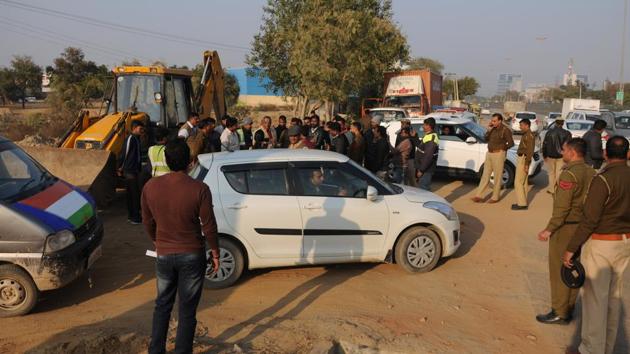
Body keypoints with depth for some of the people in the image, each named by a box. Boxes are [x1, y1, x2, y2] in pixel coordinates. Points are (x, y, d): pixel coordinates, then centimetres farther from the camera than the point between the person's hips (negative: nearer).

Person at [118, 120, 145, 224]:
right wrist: (120, 168, -10)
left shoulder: (136, 139, 13)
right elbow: (124, 153, -15)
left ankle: (131, 216, 22)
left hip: (135, 171, 9)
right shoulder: (130, 138, -15)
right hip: (130, 171, -9)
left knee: (131, 194, 14)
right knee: (135, 193, -6)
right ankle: (135, 217, -1)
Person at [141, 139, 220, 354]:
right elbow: (209, 226, -12)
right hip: (192, 256, -3)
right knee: (187, 310, 10)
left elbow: (148, 222, 4)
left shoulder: (151, 187, -8)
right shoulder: (199, 189, -18)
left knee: (162, 305, 21)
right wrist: (215, 253, 2)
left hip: (164, 255, 3)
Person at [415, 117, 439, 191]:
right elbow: (421, 146, 22)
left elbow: (428, 157, -27)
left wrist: (421, 170, -24)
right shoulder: (429, 136, 11)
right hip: (425, 169, 11)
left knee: (424, 189, -5)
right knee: (425, 188, 18)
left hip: (426, 170, -11)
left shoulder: (431, 139, -23)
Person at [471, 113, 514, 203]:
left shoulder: (505, 130, -12)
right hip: (489, 153, 7)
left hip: (498, 154, -7)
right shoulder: (493, 129, 8)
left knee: (497, 176, 3)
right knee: (485, 175, 6)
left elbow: (511, 143, -12)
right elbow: (486, 139, 5)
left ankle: (495, 197, 12)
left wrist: (501, 149, -4)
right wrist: (489, 129, -6)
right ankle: (478, 195, 7)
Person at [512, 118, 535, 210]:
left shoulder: (529, 135, -17)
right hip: (521, 158, 10)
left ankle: (521, 203, -5)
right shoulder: (526, 135, 14)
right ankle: (523, 202, 20)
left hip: (523, 159, -10)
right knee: (523, 182, 13)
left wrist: (526, 164, -23)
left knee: (518, 182, -8)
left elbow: (530, 151, -22)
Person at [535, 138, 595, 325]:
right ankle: (569, 308, 27)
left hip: (566, 227, -8)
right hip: (582, 226, 8)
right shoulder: (591, 173, 6)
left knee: (559, 271, 2)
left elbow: (562, 207, -22)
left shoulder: (569, 174, -19)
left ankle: (559, 313, 10)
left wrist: (549, 230, -19)